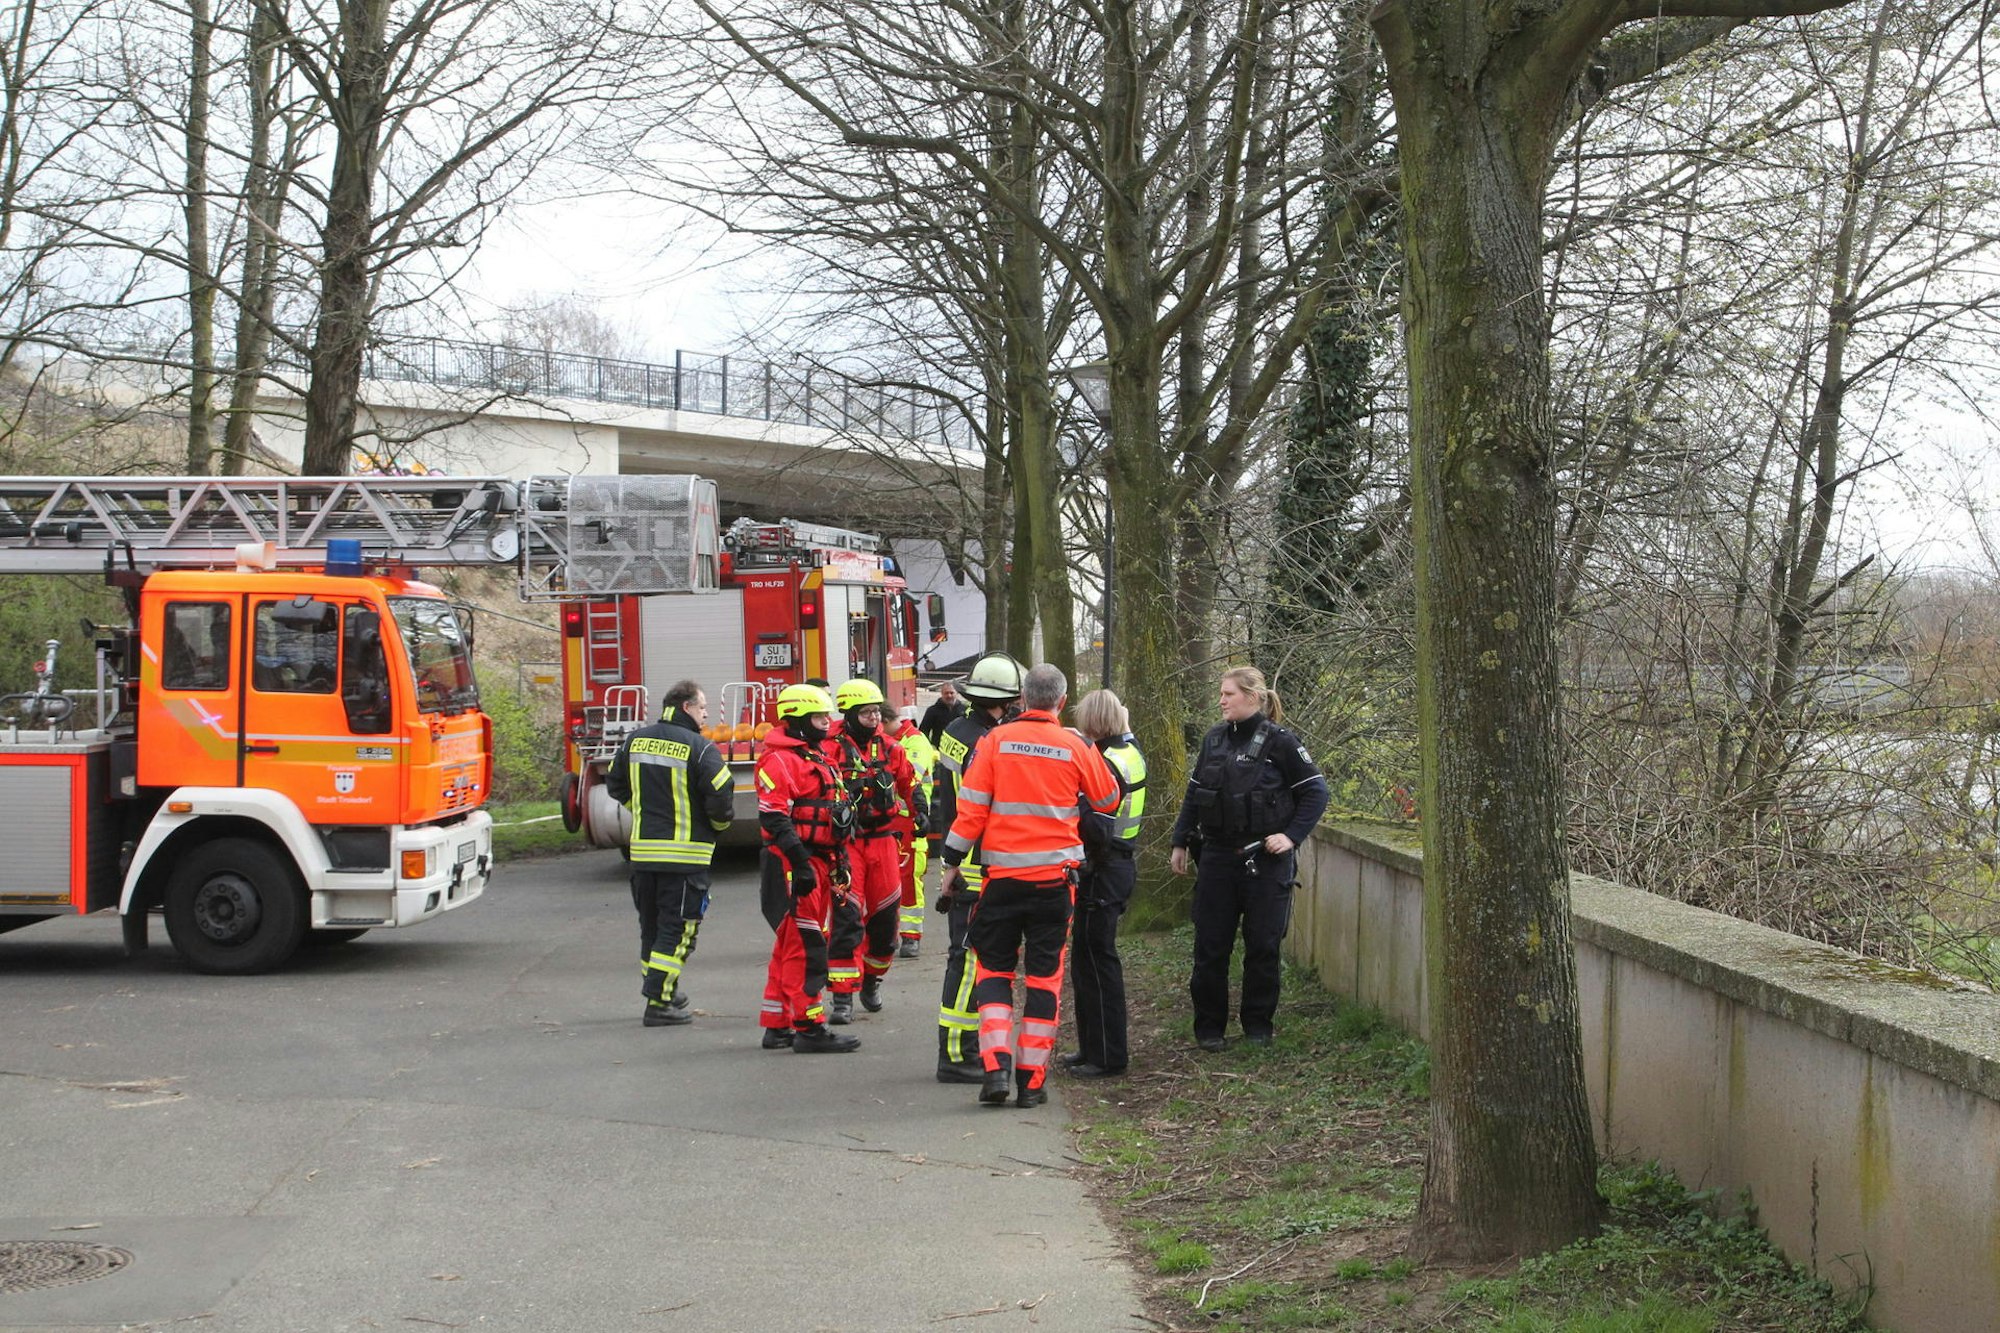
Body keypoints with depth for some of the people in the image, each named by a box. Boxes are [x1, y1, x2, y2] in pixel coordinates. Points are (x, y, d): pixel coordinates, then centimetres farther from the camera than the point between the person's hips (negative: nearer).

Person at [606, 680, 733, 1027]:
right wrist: (718, 824, 6)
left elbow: (615, 785, 16)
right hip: (685, 853, -6)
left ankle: (663, 991, 29)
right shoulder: (699, 748, -13)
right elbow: (721, 796, -15)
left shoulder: (635, 740, 7)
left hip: (642, 850, 6)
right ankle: (659, 1004, -3)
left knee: (651, 927, 18)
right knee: (677, 930, 0)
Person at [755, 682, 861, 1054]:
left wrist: (840, 858, 23)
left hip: (819, 863, 10)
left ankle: (778, 1026, 20)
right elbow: (774, 818, -21)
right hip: (794, 866, -10)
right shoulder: (780, 760, -12)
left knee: (791, 947, 14)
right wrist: (800, 864, -25)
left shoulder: (816, 757, 20)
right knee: (805, 947, -10)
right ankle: (808, 1028, -8)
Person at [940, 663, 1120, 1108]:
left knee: (993, 969, 11)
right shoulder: (1077, 747, -2)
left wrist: (953, 861, 3)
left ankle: (996, 1064, -5)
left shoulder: (996, 740, -4)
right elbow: (1108, 801, 12)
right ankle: (1032, 1079, 7)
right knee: (1045, 974, 7)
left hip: (1002, 875, 0)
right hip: (1056, 876, 0)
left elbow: (971, 807, -5)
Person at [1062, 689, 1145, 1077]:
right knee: (1090, 958, 18)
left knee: (1095, 960, -3)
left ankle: (1107, 1056, 2)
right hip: (1123, 863, 10)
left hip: (1102, 870, -10)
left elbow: (1098, 829, -25)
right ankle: (1094, 1046, 26)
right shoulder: (1131, 752, 9)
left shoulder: (1105, 764, -20)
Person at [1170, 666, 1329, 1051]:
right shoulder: (1214, 739, 8)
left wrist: (1291, 835, -12)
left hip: (1265, 859, -4)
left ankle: (1259, 1025, 17)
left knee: (1263, 946, 4)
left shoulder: (1278, 741, -7)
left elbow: (1316, 791, -4)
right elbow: (1193, 794, 16)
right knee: (1210, 946, 3)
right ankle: (1208, 1027, 13)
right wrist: (1180, 842, 15)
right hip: (1217, 856, 4)